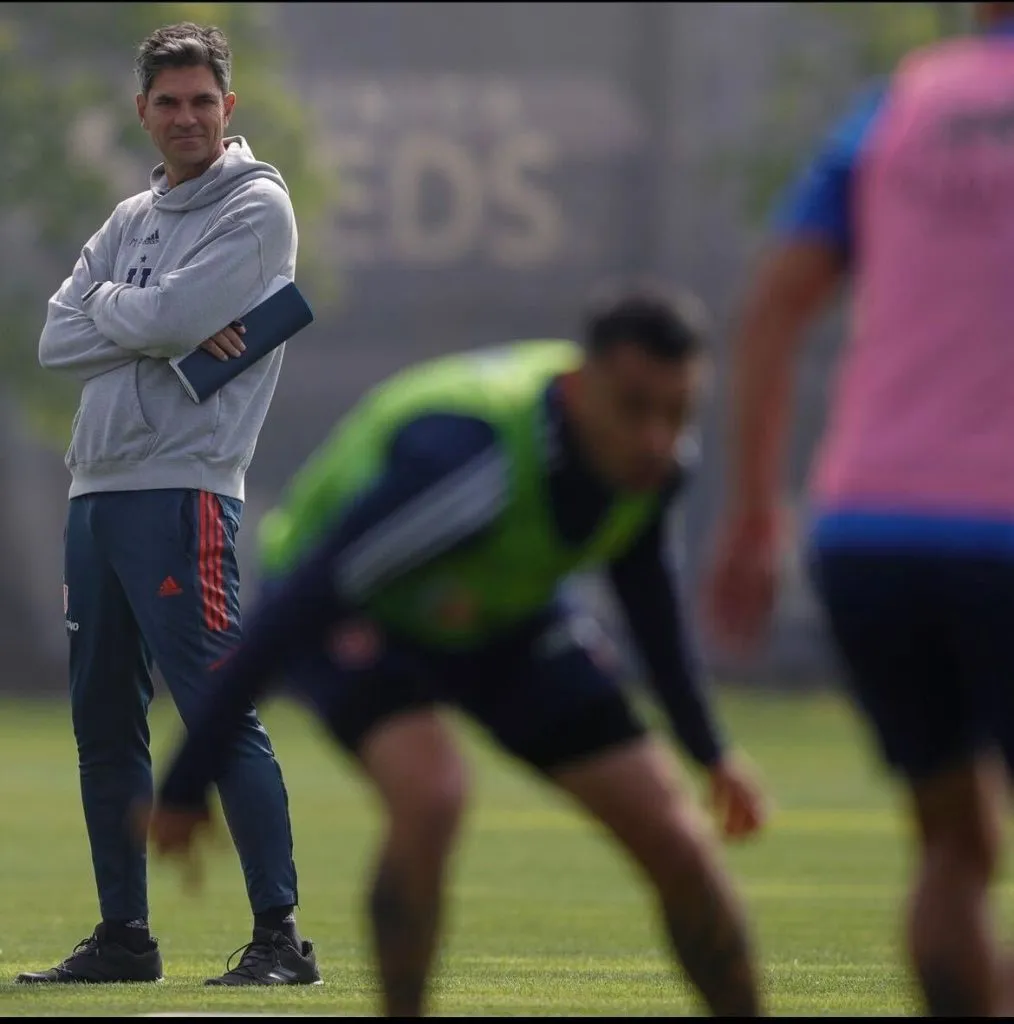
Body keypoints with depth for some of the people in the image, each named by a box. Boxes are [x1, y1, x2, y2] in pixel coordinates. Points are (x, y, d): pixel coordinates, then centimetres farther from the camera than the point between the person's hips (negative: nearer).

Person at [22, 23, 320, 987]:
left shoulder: (256, 206, -2)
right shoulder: (130, 220, 19)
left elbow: (170, 314, -16)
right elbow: (59, 342, 7)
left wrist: (108, 303, 3)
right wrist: (167, 328, -6)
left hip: (180, 489, -8)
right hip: (95, 489, 8)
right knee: (103, 723, 10)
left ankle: (281, 936, -13)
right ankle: (123, 935, 17)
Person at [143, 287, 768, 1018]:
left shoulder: (654, 454, -19)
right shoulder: (468, 461, -42)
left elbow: (641, 573, 5)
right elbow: (300, 601, -38)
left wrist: (708, 747, 12)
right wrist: (188, 783, -35)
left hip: (505, 614, 6)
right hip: (352, 615, -6)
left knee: (673, 841, -3)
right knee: (429, 792, -36)